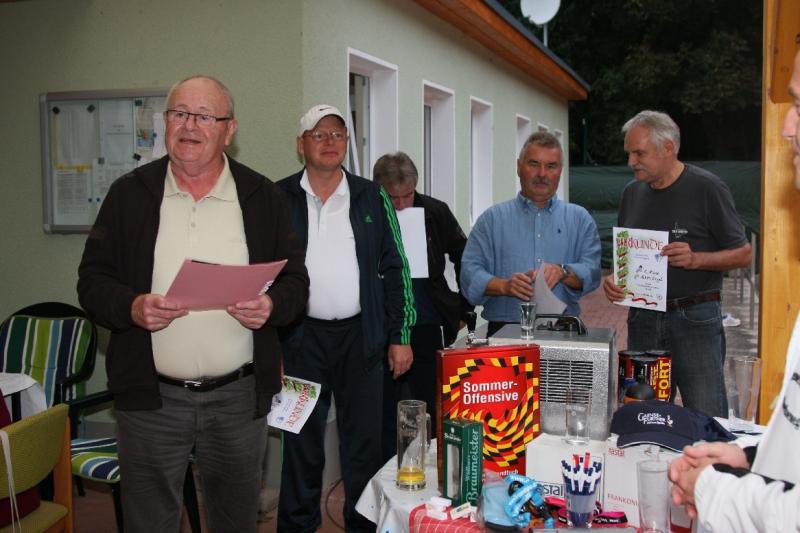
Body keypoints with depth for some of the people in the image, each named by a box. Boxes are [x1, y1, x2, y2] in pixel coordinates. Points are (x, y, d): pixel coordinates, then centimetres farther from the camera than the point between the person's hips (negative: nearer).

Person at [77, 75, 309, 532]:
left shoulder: (264, 197, 3)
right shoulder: (129, 194, 3)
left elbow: (296, 280, 5)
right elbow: (93, 280, 3)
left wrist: (273, 305, -17)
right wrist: (131, 306, -17)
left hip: (239, 396, 1)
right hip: (152, 397, 0)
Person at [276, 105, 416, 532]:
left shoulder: (372, 199, 5)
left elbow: (394, 270, 6)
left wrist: (400, 336, 2)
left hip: (361, 336, 1)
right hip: (300, 337, -1)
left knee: (364, 443, 9)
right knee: (301, 444, 9)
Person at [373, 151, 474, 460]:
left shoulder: (436, 213, 0)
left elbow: (465, 259, 10)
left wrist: (464, 309, 8)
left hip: (430, 329, 1)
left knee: (434, 413, 8)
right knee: (385, 417, 9)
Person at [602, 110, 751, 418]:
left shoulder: (707, 189, -5)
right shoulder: (632, 193, 11)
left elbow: (743, 254, -3)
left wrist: (695, 259, -19)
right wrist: (613, 279, 0)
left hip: (695, 319, -5)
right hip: (643, 319, 5)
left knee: (707, 420, -3)